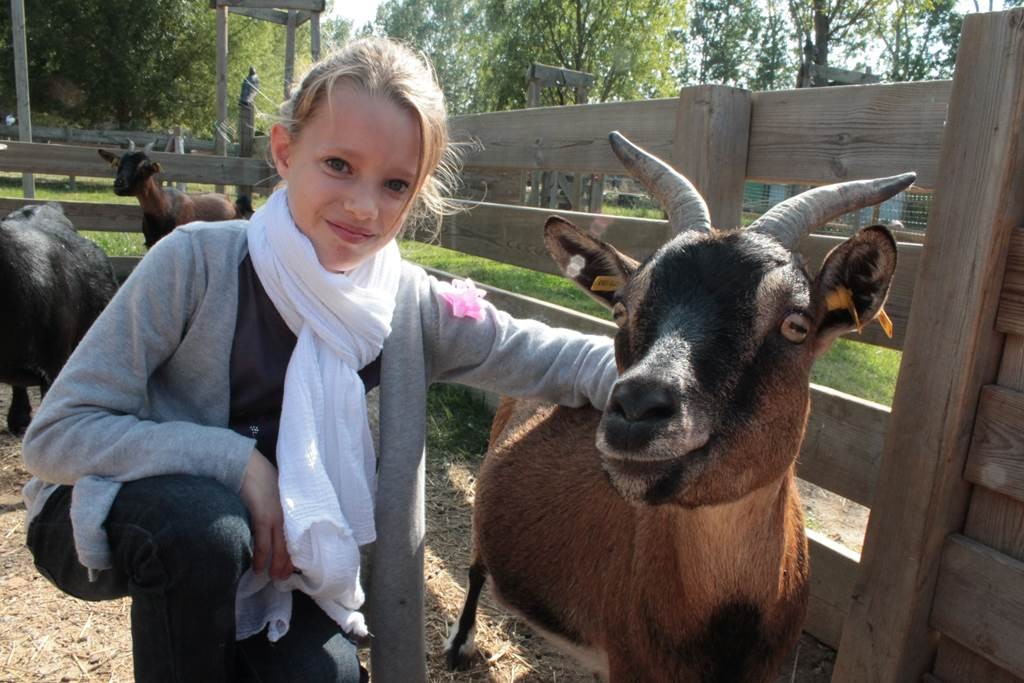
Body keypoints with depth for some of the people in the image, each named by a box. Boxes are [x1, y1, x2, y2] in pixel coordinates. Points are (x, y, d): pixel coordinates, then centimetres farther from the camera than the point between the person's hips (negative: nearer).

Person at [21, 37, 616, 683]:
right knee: (203, 524, -34)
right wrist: (238, 459, -30)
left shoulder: (410, 307, -15)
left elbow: (535, 354, -10)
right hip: (102, 523, -2)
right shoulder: (197, 261, -24)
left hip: (266, 546, 3)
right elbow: (56, 433, -21)